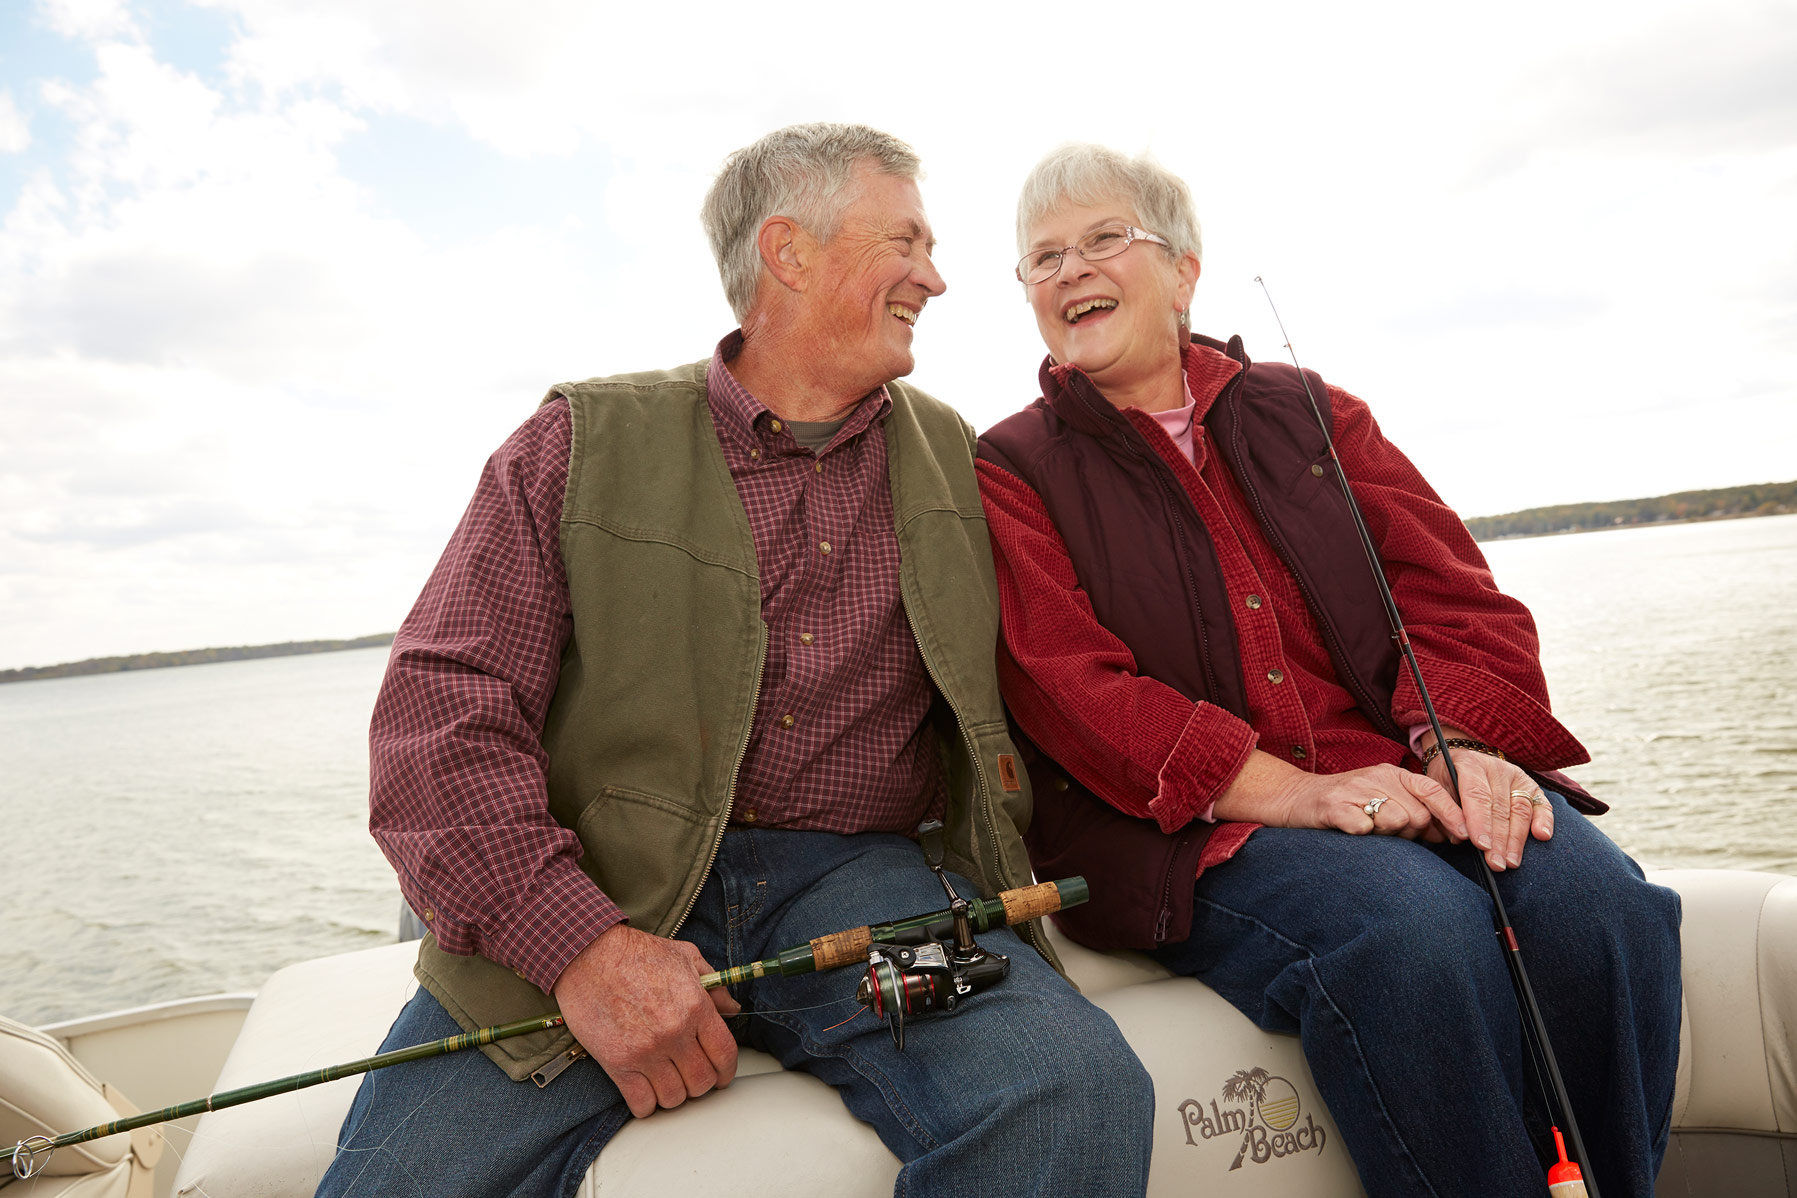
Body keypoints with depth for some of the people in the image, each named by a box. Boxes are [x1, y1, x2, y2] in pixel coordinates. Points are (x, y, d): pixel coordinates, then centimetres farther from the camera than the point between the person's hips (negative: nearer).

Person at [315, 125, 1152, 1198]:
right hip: (597, 895, -1)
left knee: (1075, 1092, -25)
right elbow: (444, 706, -4)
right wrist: (581, 943, -17)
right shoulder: (586, 440, 4)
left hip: (856, 878, 2)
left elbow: (996, 695, 20)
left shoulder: (951, 456, 15)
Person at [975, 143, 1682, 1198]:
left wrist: (1460, 740, -13)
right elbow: (1068, 686, -9)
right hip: (1189, 831, -3)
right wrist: (1286, 791, -20)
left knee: (1593, 894, -22)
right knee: (1417, 923, -30)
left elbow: (1449, 588, 8)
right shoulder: (1009, 475, 6)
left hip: (1394, 778, 4)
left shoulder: (1310, 415, 17)